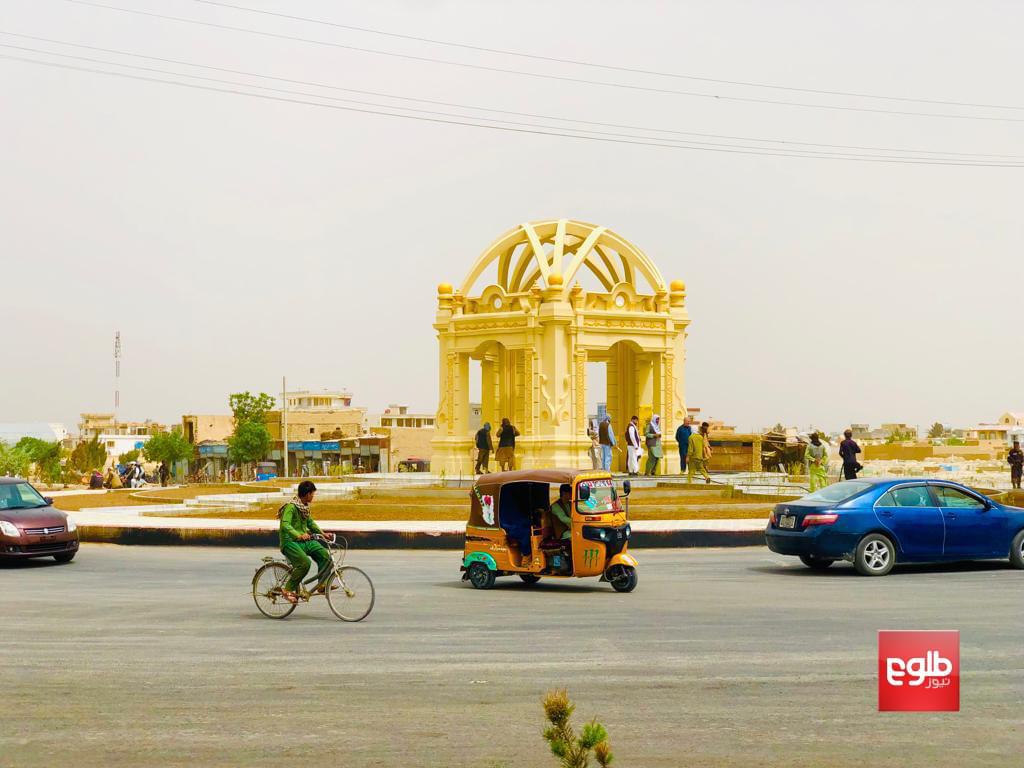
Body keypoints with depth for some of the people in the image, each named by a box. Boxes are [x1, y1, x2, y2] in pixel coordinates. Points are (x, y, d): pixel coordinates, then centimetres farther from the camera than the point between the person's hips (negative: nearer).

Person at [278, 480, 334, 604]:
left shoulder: (305, 506, 13)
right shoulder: (291, 507, -16)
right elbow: (285, 525, -30)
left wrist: (322, 533, 18)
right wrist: (299, 535, -44)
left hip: (305, 541, 8)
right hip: (290, 542, -8)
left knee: (325, 556, -12)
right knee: (304, 562, -31)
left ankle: (322, 584, -1)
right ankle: (288, 589, -17)